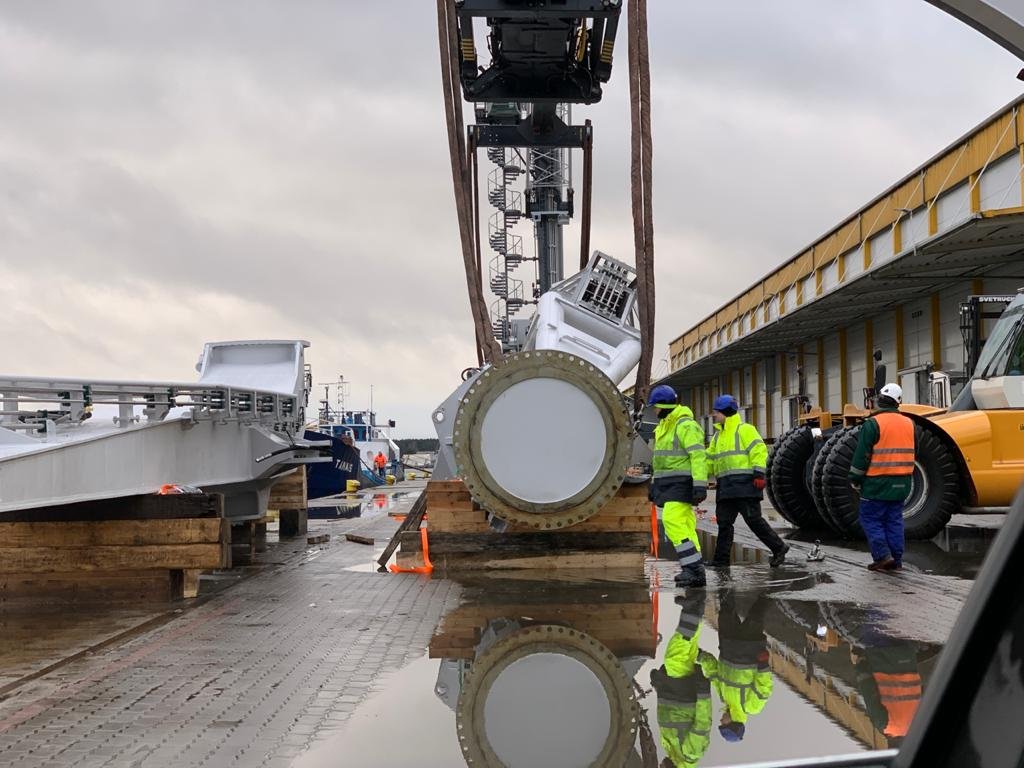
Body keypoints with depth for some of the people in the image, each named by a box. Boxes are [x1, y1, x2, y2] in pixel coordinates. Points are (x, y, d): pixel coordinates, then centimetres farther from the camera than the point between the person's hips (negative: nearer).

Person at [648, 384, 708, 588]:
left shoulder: (686, 426, -14)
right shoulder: (664, 427, 18)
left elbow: (698, 456, -21)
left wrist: (700, 485, -27)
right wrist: (654, 484, 23)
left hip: (682, 483, -10)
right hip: (668, 484, 10)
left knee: (673, 521, -19)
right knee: (685, 527, 7)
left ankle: (694, 569, -19)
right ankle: (695, 571, 9)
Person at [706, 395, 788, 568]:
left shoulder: (744, 430, -3)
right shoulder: (718, 435, 22)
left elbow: (759, 450, -11)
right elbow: (710, 459, 25)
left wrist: (759, 474, -19)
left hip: (743, 483, -8)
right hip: (725, 486, 8)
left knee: (753, 519, -9)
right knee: (724, 522, 6)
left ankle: (779, 547, 3)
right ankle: (721, 560, 10)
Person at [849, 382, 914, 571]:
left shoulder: (873, 423, -12)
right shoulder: (908, 423, 7)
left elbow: (862, 455, -12)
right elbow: (911, 453, 16)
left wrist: (856, 480, -3)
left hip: (877, 483, -6)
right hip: (901, 483, 6)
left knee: (870, 519, 3)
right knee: (894, 520, 12)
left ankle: (882, 555, -6)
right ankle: (896, 560, 12)